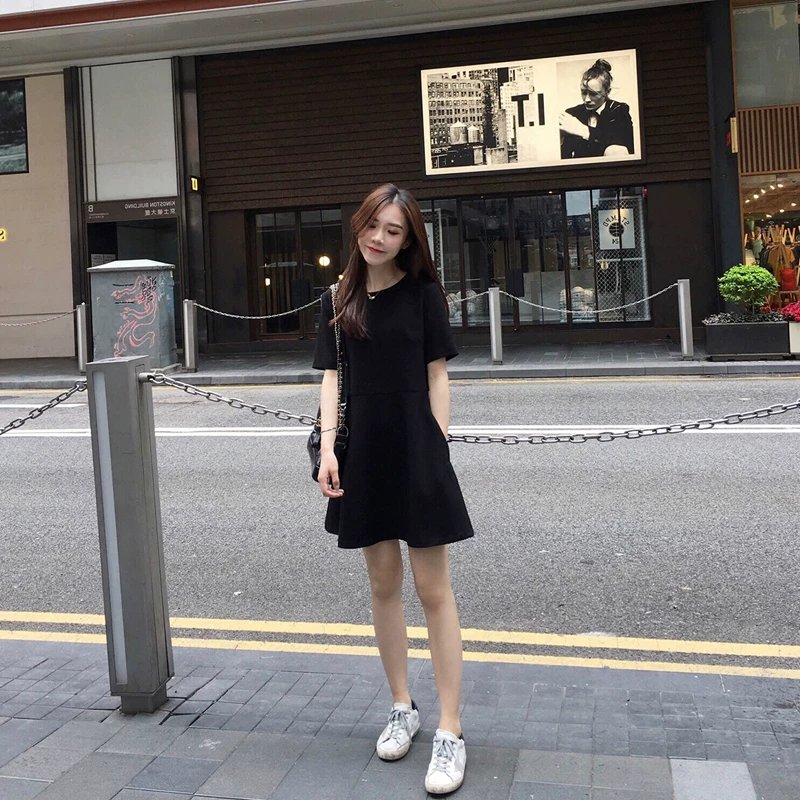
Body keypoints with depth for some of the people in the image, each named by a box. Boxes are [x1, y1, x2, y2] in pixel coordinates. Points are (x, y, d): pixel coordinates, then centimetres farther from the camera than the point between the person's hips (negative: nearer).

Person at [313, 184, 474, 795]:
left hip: (416, 449, -3)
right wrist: (327, 448, -5)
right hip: (364, 452, 4)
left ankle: (450, 732, 4)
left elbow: (437, 376, -1)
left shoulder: (423, 292, 0)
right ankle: (403, 709, 26)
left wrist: (438, 450, -7)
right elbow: (332, 377, 5)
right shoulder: (340, 298, 8)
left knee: (433, 587, -2)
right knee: (384, 583, 11)